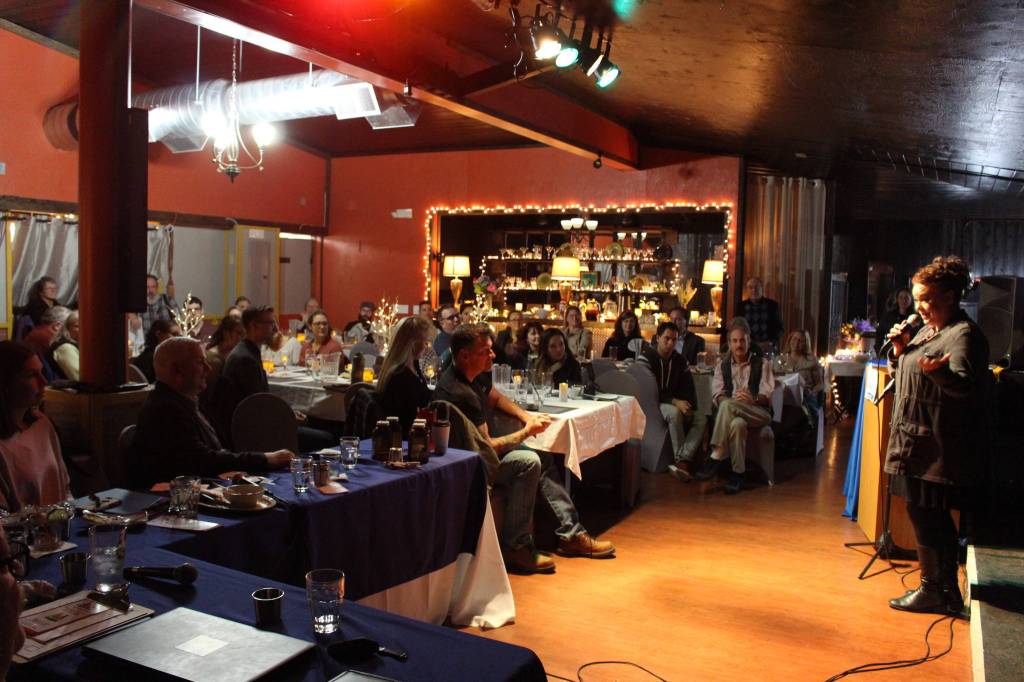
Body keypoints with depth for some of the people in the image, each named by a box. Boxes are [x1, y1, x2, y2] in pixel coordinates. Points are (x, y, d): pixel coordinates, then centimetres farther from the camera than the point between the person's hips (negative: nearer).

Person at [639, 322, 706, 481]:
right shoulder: (647, 357, -9)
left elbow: (689, 387, 8)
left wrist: (688, 405, -14)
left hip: (676, 403, 6)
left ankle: (683, 460, -33)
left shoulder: (680, 360, 9)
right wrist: (675, 402, -27)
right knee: (675, 413, -36)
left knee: (701, 418, -19)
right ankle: (681, 461, -27)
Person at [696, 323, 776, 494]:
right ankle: (737, 473, -37)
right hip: (732, 411, 2)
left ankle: (715, 458, -38)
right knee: (737, 424, -40)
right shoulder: (722, 365, 20)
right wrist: (730, 400, -19)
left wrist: (754, 399, -23)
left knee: (728, 406, -37)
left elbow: (767, 394, 0)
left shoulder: (761, 363, 13)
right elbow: (716, 394, 4)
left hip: (759, 413, -2)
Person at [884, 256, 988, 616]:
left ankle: (935, 591, 8)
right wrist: (900, 350, 3)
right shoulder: (927, 330, 15)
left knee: (925, 514, -4)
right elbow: (902, 373, 23)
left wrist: (938, 371, -46)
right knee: (932, 517, 14)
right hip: (918, 442, 10)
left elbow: (965, 384, -26)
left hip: (938, 448, -10)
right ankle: (946, 589, 24)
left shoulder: (964, 334, -13)